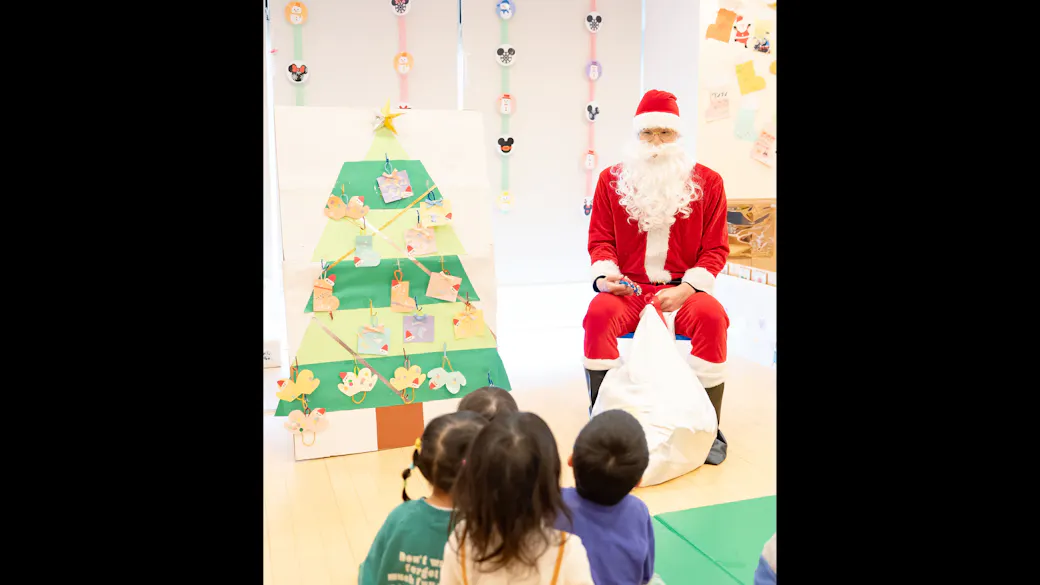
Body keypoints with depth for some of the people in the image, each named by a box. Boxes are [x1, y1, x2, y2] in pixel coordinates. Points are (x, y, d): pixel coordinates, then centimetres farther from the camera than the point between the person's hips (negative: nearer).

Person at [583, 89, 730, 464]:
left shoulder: (707, 182, 5)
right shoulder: (612, 180, 8)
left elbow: (716, 248, 2)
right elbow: (600, 240, 8)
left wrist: (687, 288, -14)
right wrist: (604, 276, -13)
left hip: (683, 290, 0)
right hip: (627, 290, 1)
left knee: (712, 317, -32)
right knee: (599, 314, -31)